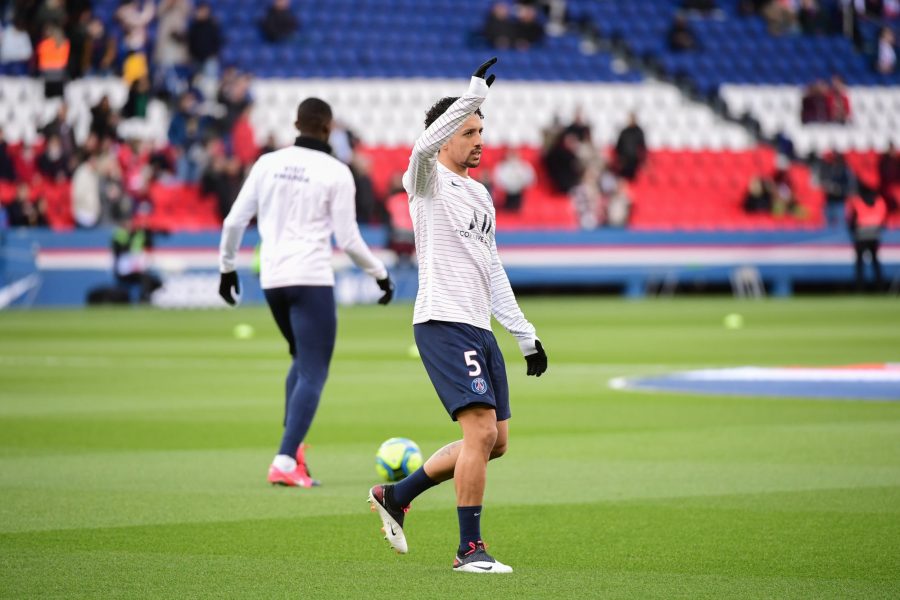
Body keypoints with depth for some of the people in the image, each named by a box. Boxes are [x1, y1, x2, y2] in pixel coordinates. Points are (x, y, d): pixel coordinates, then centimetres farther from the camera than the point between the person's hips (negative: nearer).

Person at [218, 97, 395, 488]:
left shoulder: (268, 163, 6)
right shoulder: (336, 173, -6)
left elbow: (234, 221, 6)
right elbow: (347, 239, -6)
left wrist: (226, 267, 20)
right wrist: (381, 274, 8)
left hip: (272, 279, 5)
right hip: (311, 280, -5)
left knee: (302, 360, 25)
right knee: (313, 374, -2)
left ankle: (293, 447, 15)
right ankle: (285, 462, -14)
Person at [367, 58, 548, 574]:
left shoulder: (480, 194, 20)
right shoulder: (428, 180, -3)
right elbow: (424, 147, -28)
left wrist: (526, 334, 22)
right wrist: (476, 93, -34)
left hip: (481, 329, 8)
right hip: (444, 323, -8)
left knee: (496, 441, 8)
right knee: (481, 431, -16)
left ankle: (396, 496, 22)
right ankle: (470, 548, -9)